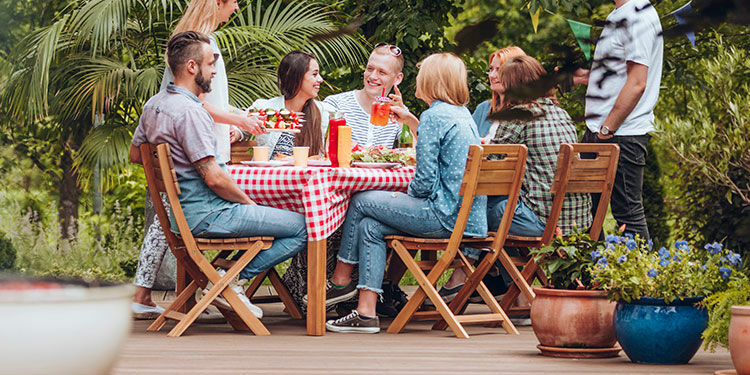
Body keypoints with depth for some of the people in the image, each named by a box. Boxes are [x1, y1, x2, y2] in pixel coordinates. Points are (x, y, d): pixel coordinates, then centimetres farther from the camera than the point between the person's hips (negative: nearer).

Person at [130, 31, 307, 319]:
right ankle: (234, 279, -6)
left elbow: (135, 155, 23)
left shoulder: (153, 105, 9)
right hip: (206, 215, -10)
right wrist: (249, 202, -7)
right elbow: (214, 178, -22)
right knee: (304, 227, -11)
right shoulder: (190, 111, -21)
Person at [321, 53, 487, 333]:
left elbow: (425, 180, -16)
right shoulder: (463, 114, 15)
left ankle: (340, 281, 23)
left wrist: (406, 194, 4)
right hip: (471, 216, 9)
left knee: (361, 203, 6)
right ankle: (366, 312, 3)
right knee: (370, 227, 10)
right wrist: (411, 120, 38)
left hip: (445, 216, -9)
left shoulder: (433, 116, -13)